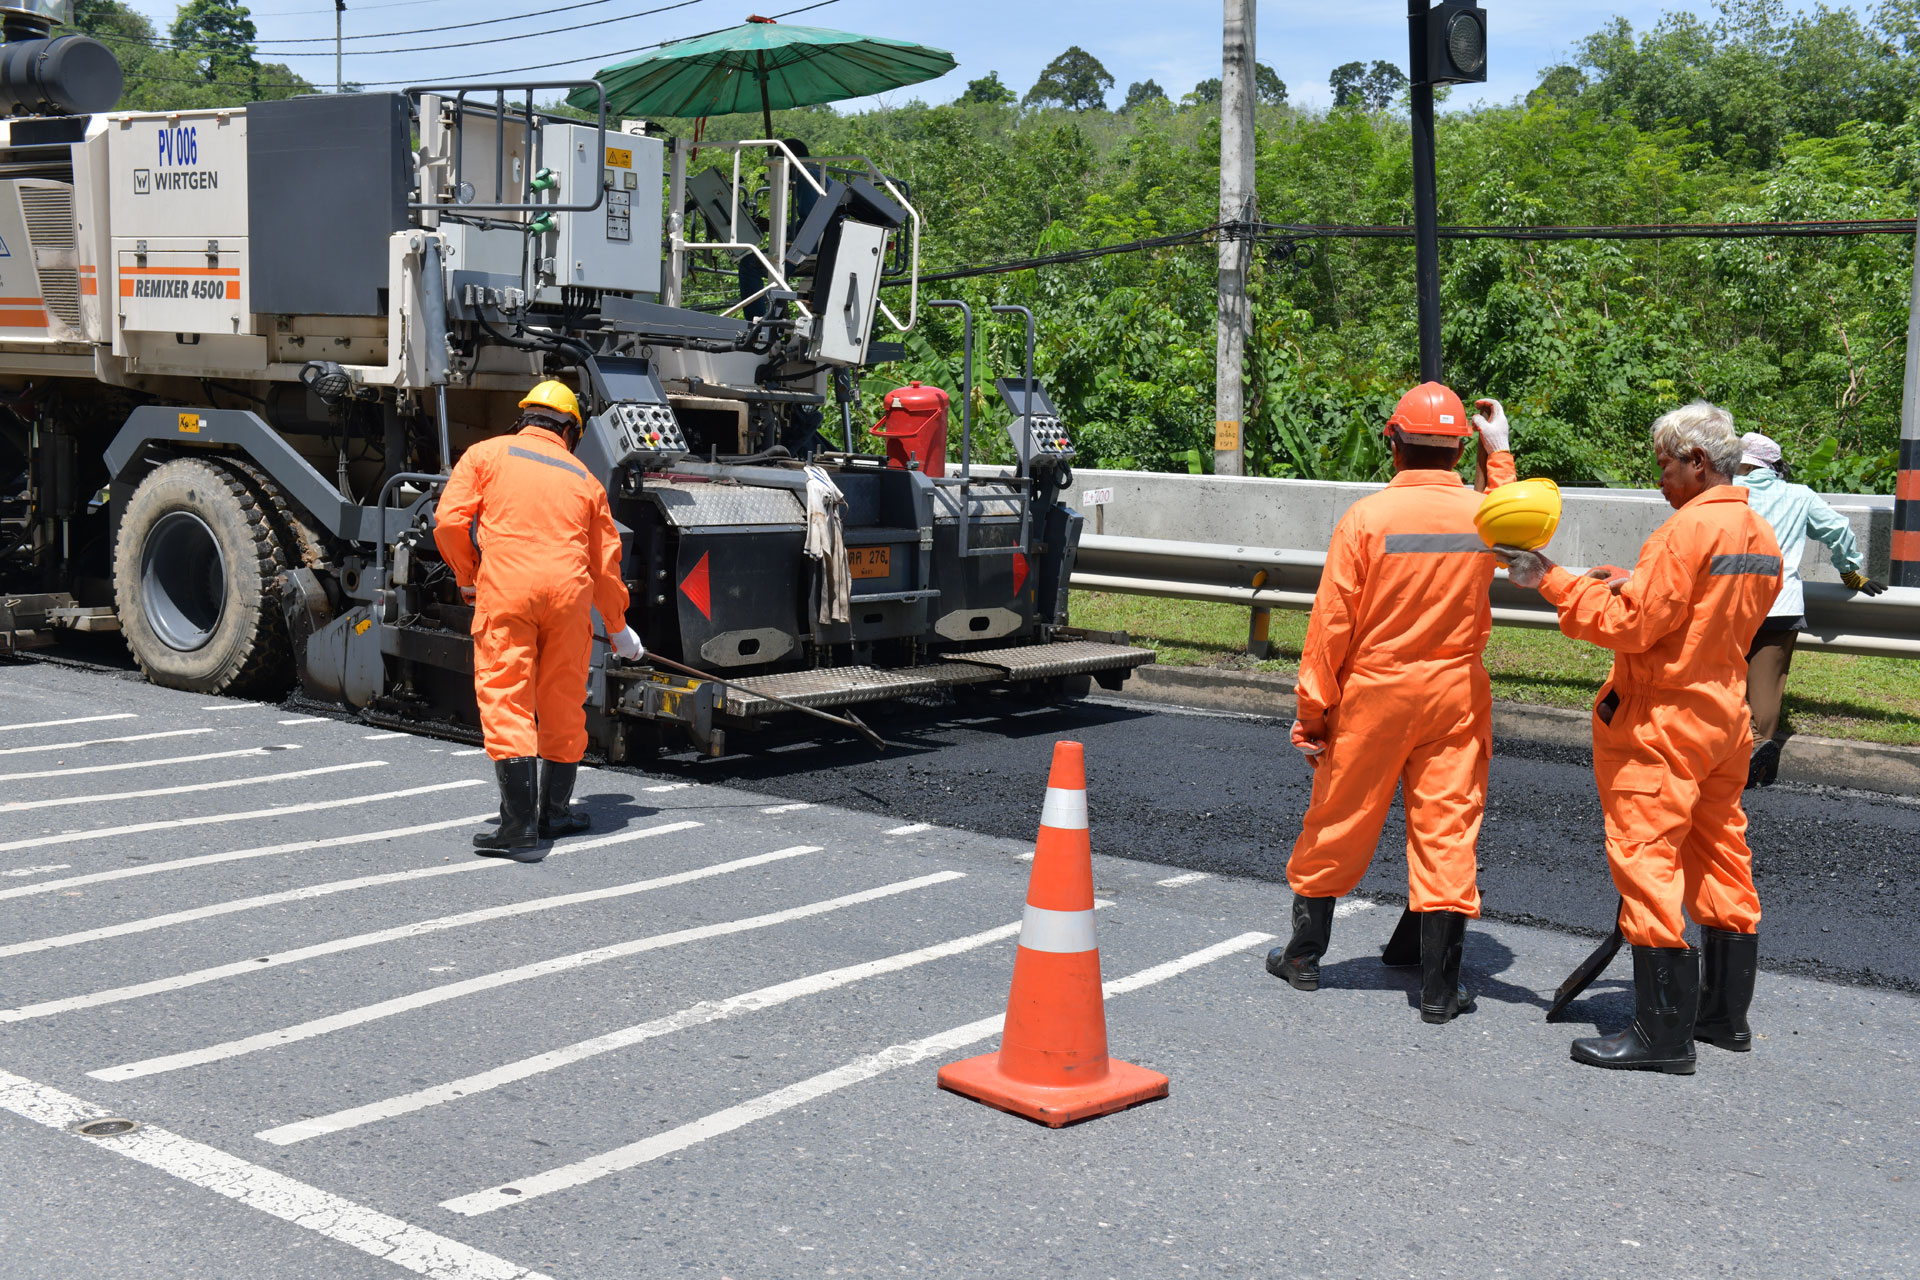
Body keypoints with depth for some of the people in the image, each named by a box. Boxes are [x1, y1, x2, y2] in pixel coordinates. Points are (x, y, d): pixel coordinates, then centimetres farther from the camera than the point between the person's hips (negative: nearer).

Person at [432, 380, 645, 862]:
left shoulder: (486, 454, 14)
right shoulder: (583, 479, 21)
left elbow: (449, 520, 2)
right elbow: (606, 561, 22)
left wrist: (467, 577, 19)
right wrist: (618, 627, 35)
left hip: (505, 590, -2)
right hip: (569, 592, 3)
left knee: (506, 701, -4)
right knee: (563, 705, 14)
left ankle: (519, 825, -13)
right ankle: (554, 811, 26)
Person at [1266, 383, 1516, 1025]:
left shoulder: (1366, 516, -12)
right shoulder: (1484, 513, -2)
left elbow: (1332, 623, -10)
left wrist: (1312, 710, -4)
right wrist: (1498, 455, 33)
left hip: (1373, 692, -2)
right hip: (1455, 692, 2)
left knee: (1339, 822, 11)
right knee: (1448, 831, 4)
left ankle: (1304, 953, 25)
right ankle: (1440, 988, 5)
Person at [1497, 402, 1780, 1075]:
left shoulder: (1689, 529, -19)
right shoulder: (1760, 535, 10)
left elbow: (1630, 625, -20)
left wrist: (1552, 581, -12)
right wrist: (1636, 585, 14)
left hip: (1661, 724, -9)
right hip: (1725, 715, 10)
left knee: (1647, 864, -6)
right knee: (1721, 862, 15)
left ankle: (1663, 1033, -5)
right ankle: (1726, 1013, 24)